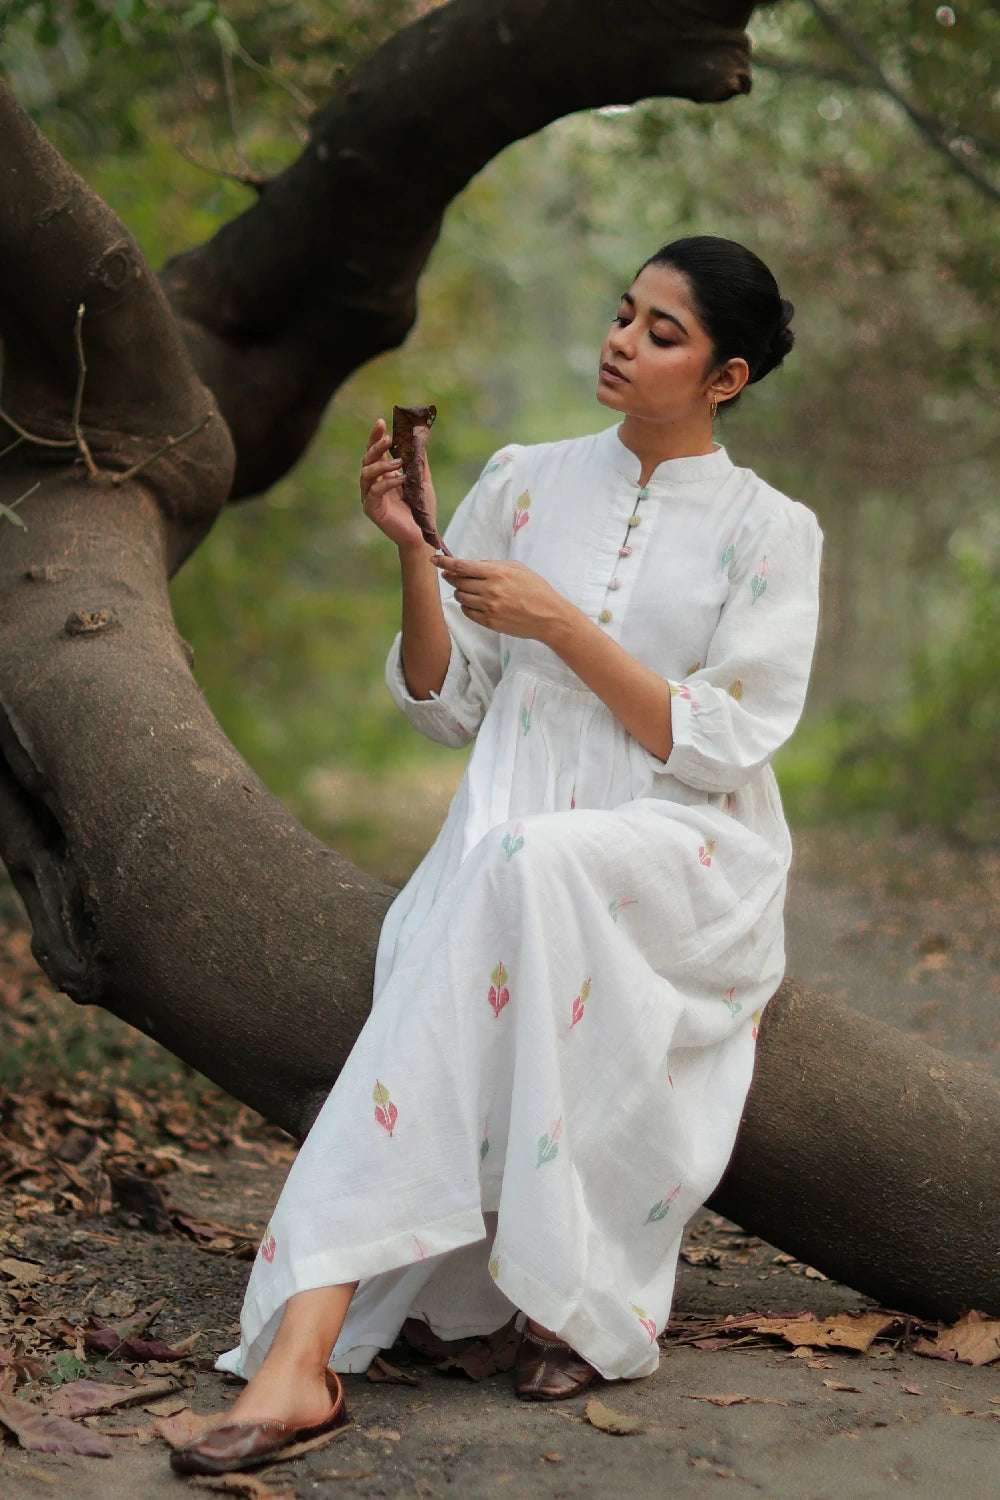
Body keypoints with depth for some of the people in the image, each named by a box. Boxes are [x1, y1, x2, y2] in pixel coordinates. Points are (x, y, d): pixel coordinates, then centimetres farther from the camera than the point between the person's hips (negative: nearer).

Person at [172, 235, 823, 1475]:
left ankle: (574, 1285, -23)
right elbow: (447, 707, 10)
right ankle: (300, 1357, -38)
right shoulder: (526, 484, 12)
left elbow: (719, 746, -7)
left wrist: (561, 623, -13)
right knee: (434, 1021, -31)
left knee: (525, 870, -37)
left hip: (681, 864, -2)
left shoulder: (768, 533, 3)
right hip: (511, 840, 3)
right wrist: (413, 554, -5)